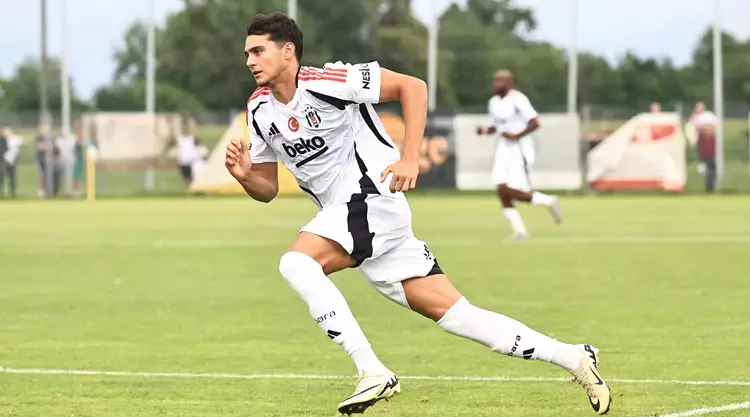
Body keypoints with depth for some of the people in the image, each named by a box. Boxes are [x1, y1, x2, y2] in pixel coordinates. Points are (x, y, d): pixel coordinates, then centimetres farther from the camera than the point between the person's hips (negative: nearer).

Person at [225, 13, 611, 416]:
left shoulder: (325, 82, -15)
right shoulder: (259, 110, 8)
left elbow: (412, 86, -13)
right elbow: (268, 189, 14)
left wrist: (409, 160, -20)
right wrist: (245, 175, -9)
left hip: (374, 198, -7)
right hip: (344, 215, 7)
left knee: (295, 262, -26)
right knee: (451, 312, 3)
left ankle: (373, 373, -23)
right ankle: (575, 359, 9)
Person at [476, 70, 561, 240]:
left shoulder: (518, 100, -14)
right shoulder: (493, 102, 10)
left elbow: (534, 123, -16)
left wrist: (516, 135, -22)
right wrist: (485, 130, 3)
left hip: (519, 150, -7)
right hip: (503, 150, 8)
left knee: (514, 192, -12)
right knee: (502, 191, -4)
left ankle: (548, 201, 12)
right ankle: (519, 230, 3)